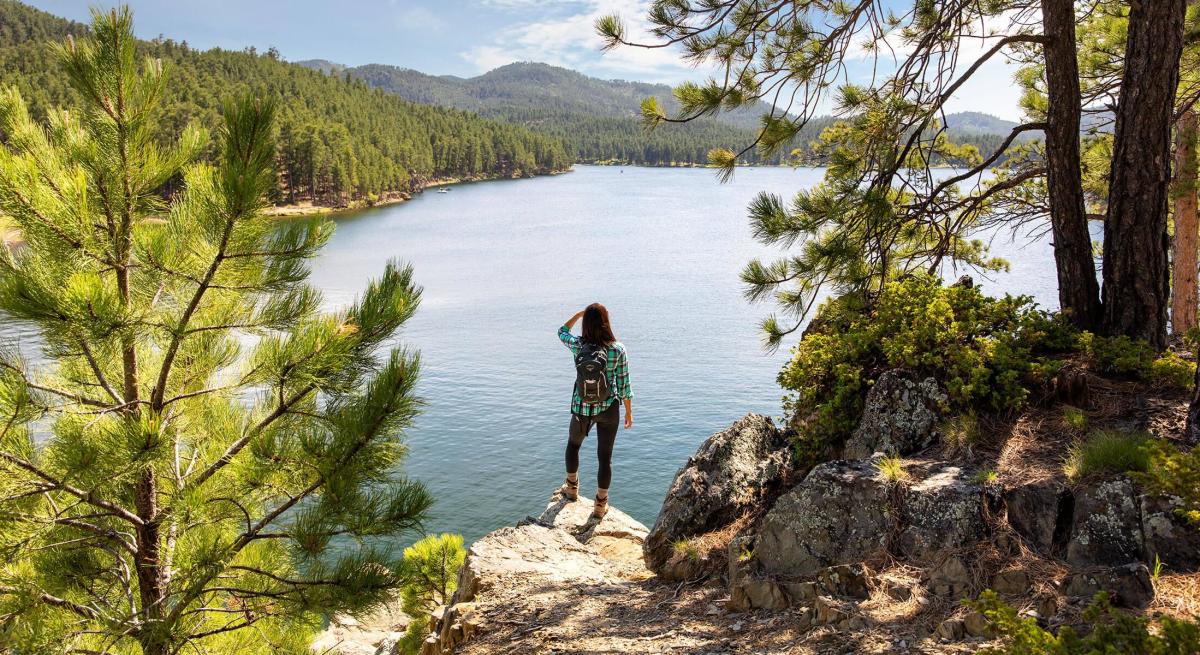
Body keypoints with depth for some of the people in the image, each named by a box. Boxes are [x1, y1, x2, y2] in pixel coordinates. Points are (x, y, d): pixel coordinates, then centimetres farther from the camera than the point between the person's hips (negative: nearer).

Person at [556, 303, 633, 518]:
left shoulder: (577, 346, -12)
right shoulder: (617, 350, -14)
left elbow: (562, 332, 13)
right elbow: (624, 385, -7)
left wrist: (579, 313, 9)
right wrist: (629, 412, 5)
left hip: (581, 409, 1)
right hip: (608, 410, -1)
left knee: (573, 444, 29)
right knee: (605, 456, 12)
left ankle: (571, 488, 43)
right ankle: (600, 504, 21)